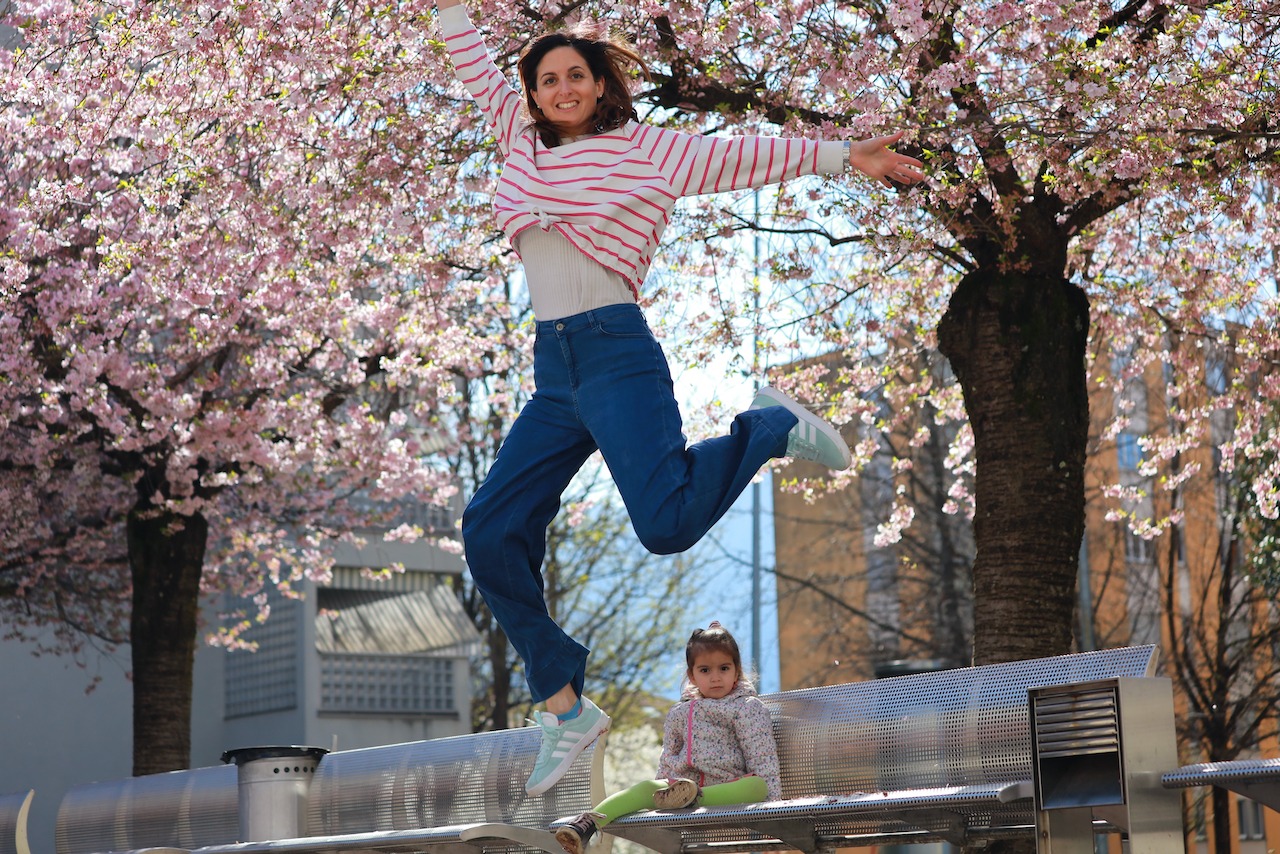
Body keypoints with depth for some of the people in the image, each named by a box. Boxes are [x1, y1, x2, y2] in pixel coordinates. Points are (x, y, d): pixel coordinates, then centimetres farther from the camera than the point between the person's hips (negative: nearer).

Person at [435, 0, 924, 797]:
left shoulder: (644, 148, 4)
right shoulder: (525, 140, 17)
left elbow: (743, 156, 1)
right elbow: (478, 70, 29)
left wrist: (842, 156, -4)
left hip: (617, 351, -6)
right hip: (552, 370, 6)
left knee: (665, 522, -24)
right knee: (492, 531, -4)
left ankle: (772, 427, 6)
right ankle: (564, 702, 5)